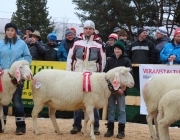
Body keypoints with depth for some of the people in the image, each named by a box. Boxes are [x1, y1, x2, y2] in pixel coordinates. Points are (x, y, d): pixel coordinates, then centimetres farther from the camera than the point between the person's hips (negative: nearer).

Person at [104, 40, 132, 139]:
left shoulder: (127, 60, -2)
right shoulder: (110, 60, 7)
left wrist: (123, 88, -12)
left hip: (121, 89, -3)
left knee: (121, 110, 2)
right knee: (110, 109, 8)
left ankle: (121, 130, 6)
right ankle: (110, 129, 14)